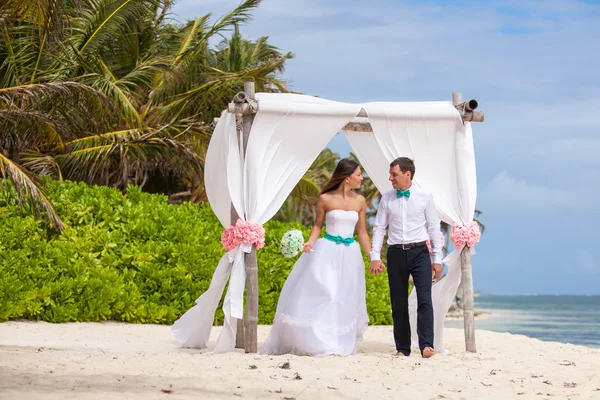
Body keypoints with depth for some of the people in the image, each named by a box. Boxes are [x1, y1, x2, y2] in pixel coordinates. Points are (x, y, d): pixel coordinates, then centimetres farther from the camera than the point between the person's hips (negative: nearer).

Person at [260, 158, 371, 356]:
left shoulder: (360, 201, 5)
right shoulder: (325, 199, -5)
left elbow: (362, 232, 10)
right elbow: (317, 226, 4)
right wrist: (310, 243, -14)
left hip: (349, 255, 3)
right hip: (327, 252, -3)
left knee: (345, 300, 5)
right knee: (321, 294, -9)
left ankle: (341, 344, 13)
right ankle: (323, 344, -6)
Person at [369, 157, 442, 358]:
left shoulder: (424, 197, 1)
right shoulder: (386, 198, 7)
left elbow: (434, 227, 5)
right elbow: (379, 227, 9)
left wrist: (437, 259, 2)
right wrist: (375, 256, 0)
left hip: (419, 252, -2)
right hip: (396, 253, 2)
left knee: (424, 300, -13)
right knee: (398, 304, 5)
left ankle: (426, 345, -14)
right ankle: (402, 348, 13)